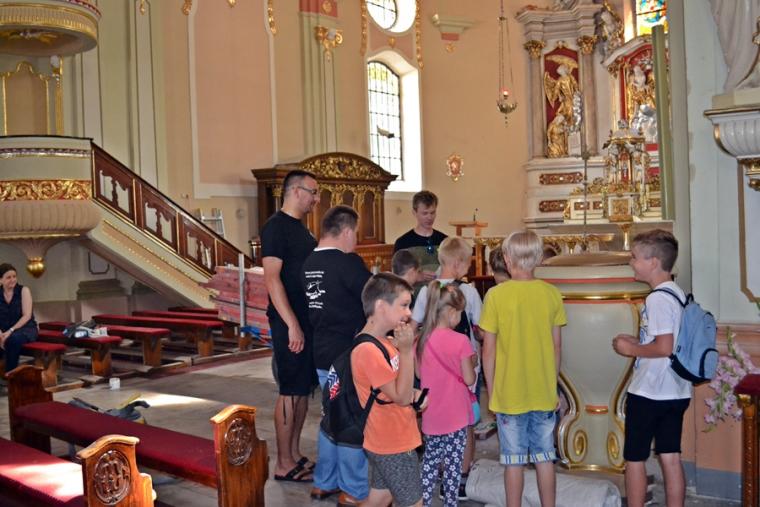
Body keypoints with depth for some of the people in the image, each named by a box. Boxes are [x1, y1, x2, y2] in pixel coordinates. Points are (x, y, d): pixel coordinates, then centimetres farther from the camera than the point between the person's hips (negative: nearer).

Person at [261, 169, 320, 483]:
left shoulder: (301, 228, 16)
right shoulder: (276, 226, -12)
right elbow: (272, 279, -19)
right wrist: (292, 324, -23)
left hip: (309, 320, 9)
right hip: (289, 323, -9)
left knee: (303, 389, 13)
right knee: (290, 392, -2)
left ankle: (295, 455, 23)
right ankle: (284, 465, 8)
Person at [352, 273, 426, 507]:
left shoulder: (386, 343, 5)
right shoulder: (369, 350, -26)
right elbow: (401, 397, -22)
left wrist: (415, 395, -4)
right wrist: (406, 350, -24)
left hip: (389, 441, 9)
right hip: (394, 445, -9)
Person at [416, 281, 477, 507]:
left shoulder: (422, 340, -3)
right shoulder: (460, 341, -17)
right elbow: (469, 379, -11)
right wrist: (472, 362, 6)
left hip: (431, 415, 4)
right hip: (455, 415, -4)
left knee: (430, 461, 17)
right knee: (453, 464, 8)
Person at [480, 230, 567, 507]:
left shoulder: (496, 295, -12)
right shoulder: (552, 294, -3)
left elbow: (488, 348, -9)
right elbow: (557, 345, 3)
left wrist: (491, 390, 3)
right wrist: (552, 383, 15)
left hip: (509, 393, -3)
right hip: (544, 393, 3)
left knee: (514, 460, 8)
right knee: (545, 457, 14)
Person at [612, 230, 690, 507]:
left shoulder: (657, 299, -19)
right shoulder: (678, 294, 9)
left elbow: (664, 347, -25)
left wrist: (631, 349, -11)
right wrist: (637, 341, 11)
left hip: (648, 393, -8)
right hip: (676, 392, 9)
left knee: (634, 459, 5)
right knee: (671, 458, 12)